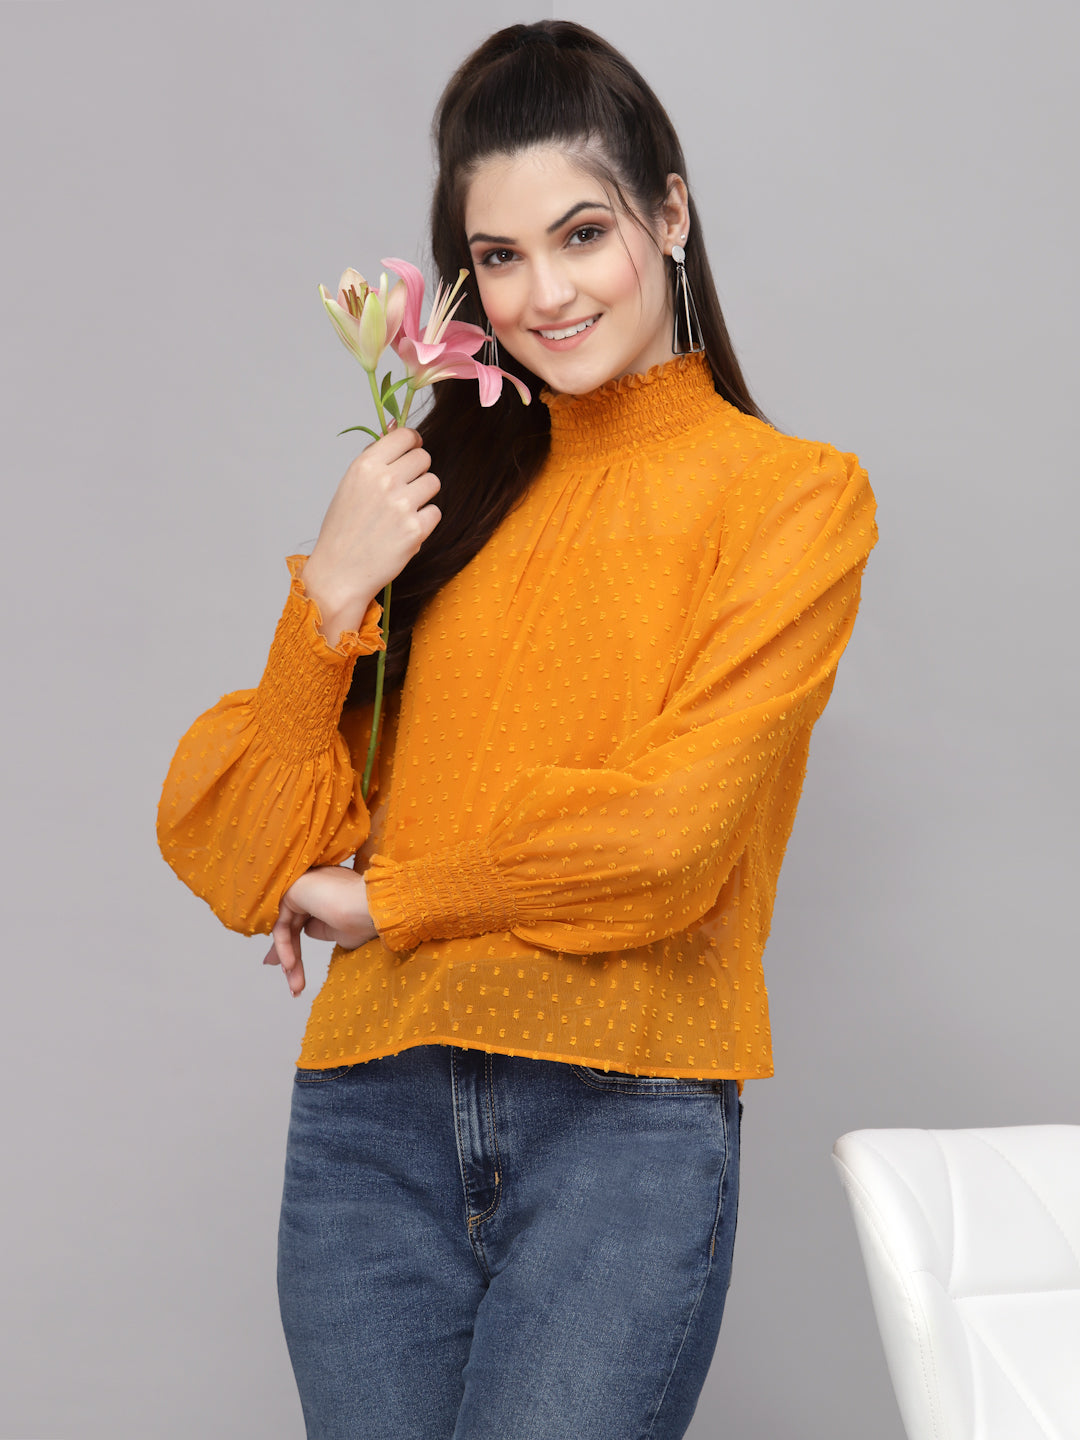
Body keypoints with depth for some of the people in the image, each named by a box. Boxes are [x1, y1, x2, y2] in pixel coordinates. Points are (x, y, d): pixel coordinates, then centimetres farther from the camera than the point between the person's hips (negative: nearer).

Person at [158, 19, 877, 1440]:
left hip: (626, 1114, -3)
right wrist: (330, 597, -5)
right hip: (374, 1110, 4)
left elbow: (669, 832, -8)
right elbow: (243, 848, 8)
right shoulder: (443, 492, 15)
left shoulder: (793, 493, 4)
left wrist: (386, 897, 0)